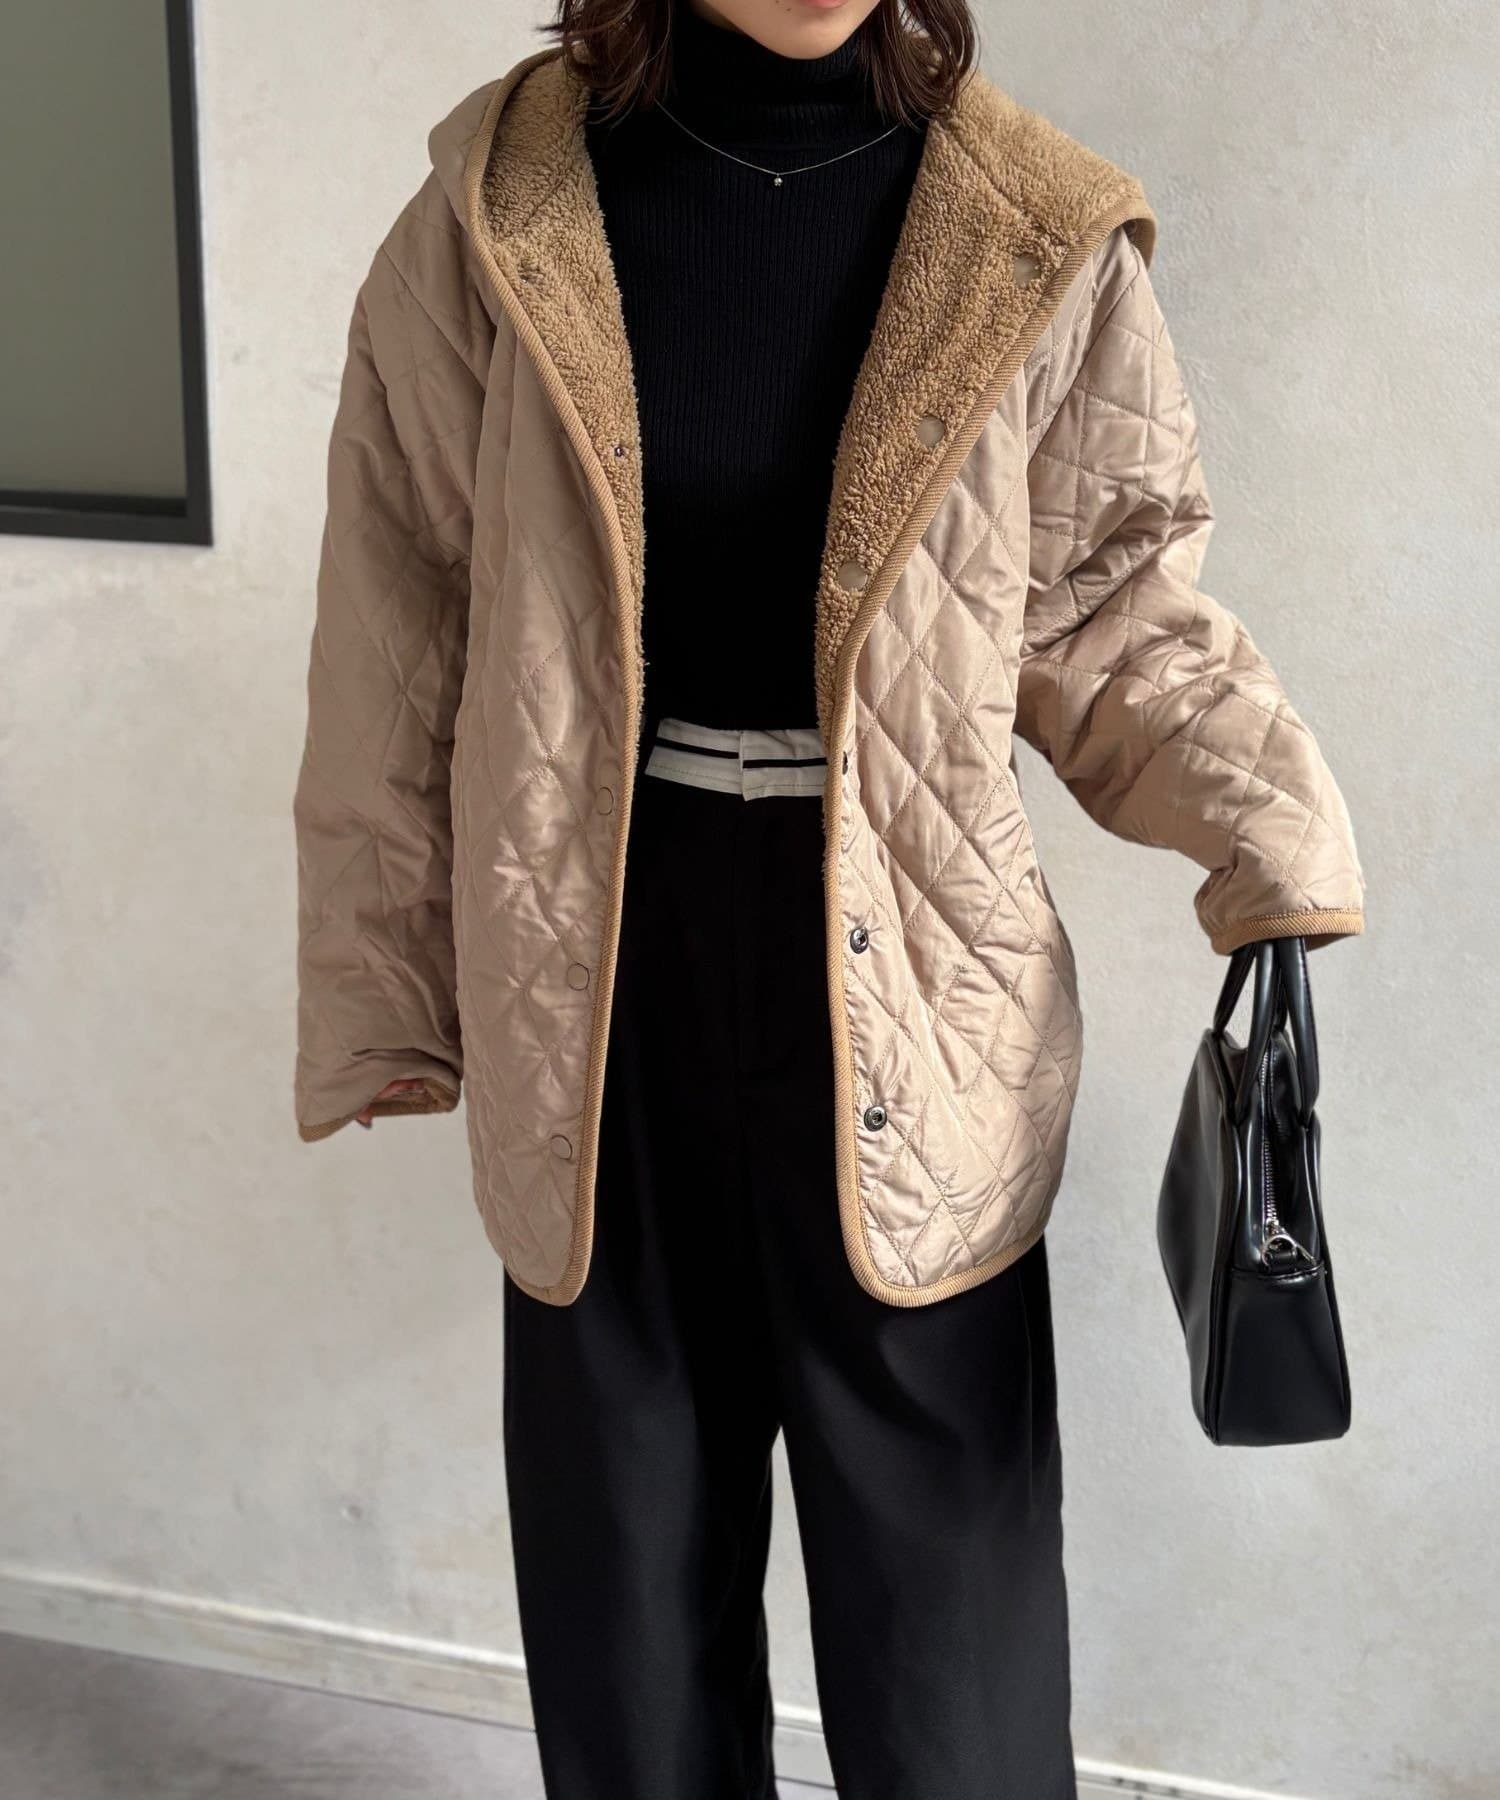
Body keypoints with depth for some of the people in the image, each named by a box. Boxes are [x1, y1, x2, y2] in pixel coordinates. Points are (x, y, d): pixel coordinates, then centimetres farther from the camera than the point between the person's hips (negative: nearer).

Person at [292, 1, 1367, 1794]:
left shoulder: (1033, 237, -5)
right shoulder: (496, 226, -5)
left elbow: (1116, 613, 2)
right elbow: (396, 644, 1)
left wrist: (1279, 842, -15)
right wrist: (383, 1004, 4)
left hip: (898, 974, 0)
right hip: (606, 968, 1)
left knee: (938, 1574, 9)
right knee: (630, 1569, 17)